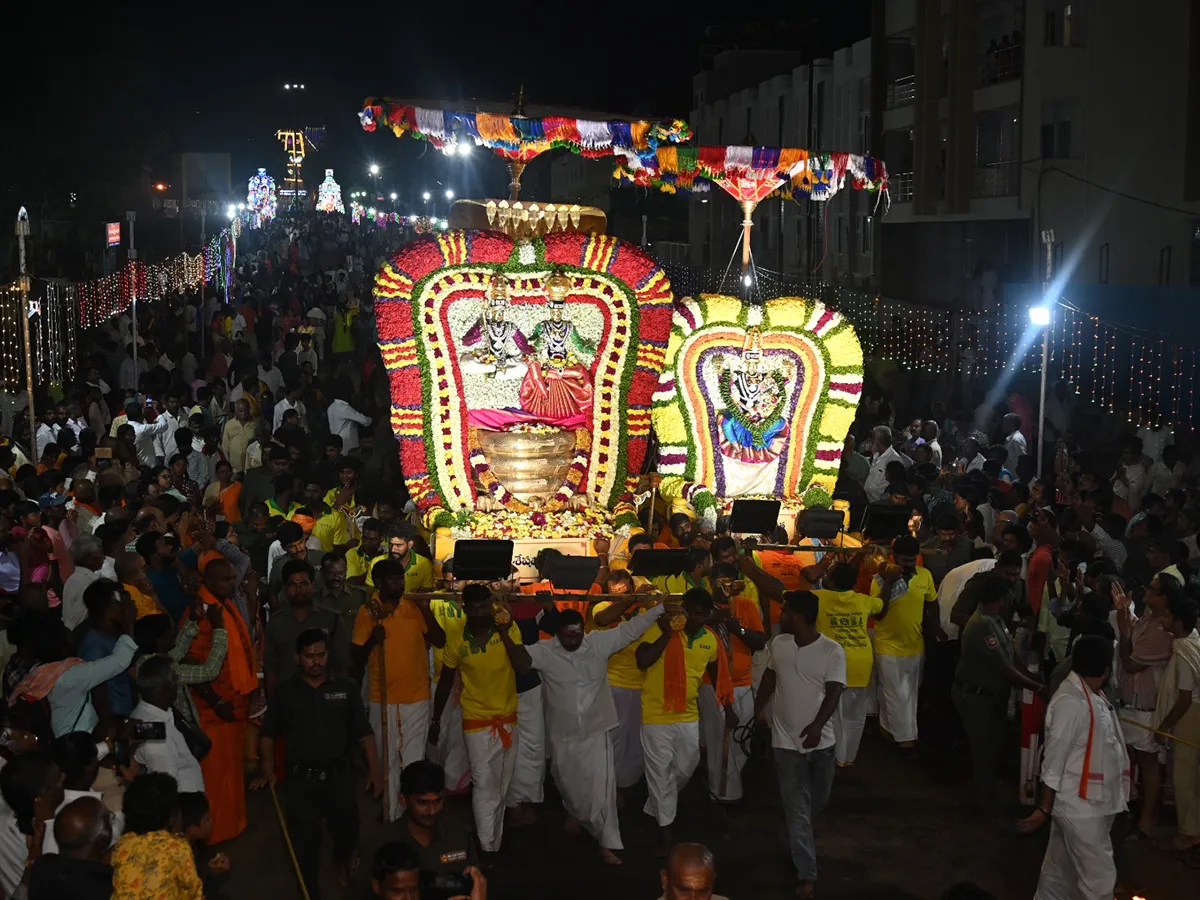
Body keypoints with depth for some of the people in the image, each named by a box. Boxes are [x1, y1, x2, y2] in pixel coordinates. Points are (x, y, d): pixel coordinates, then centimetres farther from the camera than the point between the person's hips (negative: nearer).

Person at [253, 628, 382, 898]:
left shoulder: (345, 688, 2)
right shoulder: (285, 692, 2)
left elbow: (363, 733, 4)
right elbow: (268, 733, 7)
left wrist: (374, 770, -2)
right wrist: (266, 769, -6)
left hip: (338, 775, 0)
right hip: (300, 779, 0)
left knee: (347, 830, 6)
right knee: (304, 841, 2)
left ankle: (343, 861, 43)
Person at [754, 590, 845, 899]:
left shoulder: (833, 651, -13)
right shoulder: (778, 644, -2)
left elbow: (833, 693, -17)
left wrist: (817, 726, -29)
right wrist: (759, 707, 10)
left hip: (820, 739, -1)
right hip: (786, 739, 1)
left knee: (818, 802, 17)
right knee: (798, 808, -2)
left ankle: (800, 840, 49)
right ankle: (807, 874, 0)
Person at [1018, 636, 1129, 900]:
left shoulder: (1092, 696, 6)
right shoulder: (1071, 703, -23)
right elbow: (1054, 761, -19)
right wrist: (1044, 809, -14)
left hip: (1089, 804, 8)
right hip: (1080, 807, -8)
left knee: (1060, 871, 19)